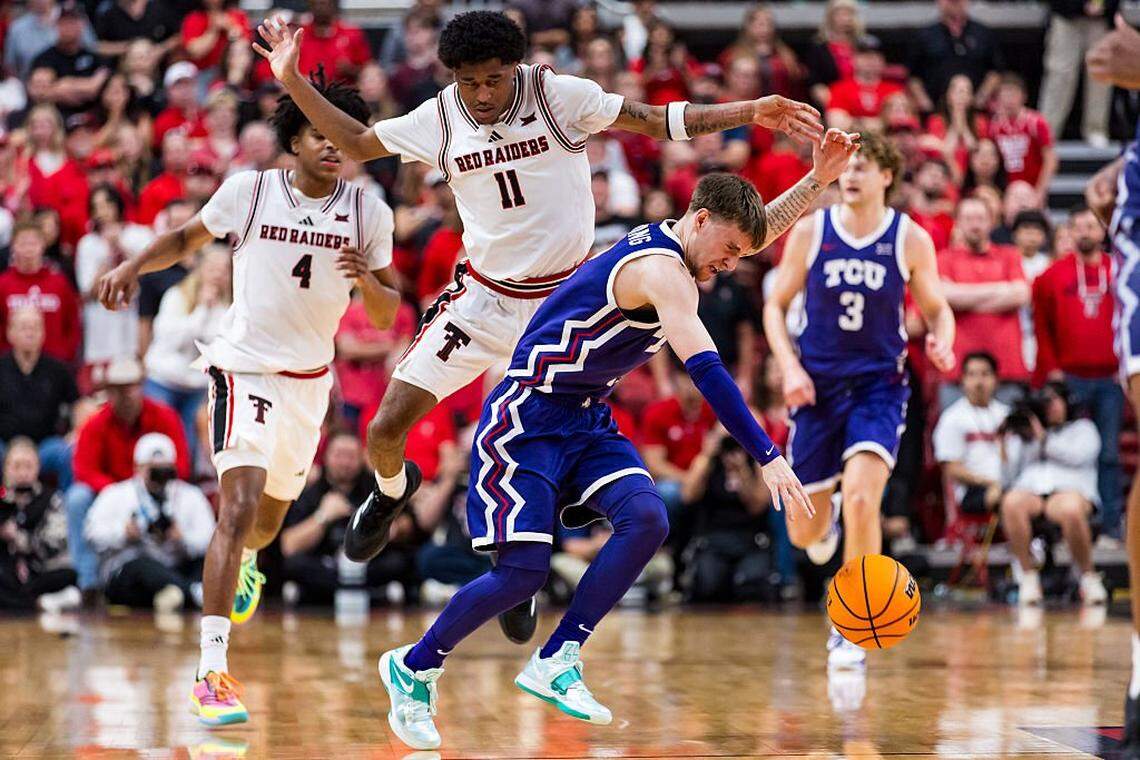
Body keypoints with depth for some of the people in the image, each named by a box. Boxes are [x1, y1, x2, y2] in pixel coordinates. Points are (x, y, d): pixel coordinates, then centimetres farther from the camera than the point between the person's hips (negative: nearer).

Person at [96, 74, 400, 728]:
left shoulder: (369, 215, -2)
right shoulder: (248, 191, -8)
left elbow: (387, 316, 2)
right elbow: (186, 239, 9)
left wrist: (367, 281, -20)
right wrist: (133, 267, -9)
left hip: (311, 379, 4)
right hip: (245, 370, -4)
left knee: (270, 519, 21)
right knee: (240, 508, -21)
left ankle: (244, 563, 60)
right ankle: (213, 673, -24)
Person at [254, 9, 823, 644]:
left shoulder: (559, 96, -12)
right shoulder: (439, 120, -4)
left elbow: (658, 121, -7)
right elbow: (357, 143, 10)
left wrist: (750, 112, -16)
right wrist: (293, 81, 0)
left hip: (560, 299, -2)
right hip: (481, 297, 2)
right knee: (385, 430, -5)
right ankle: (393, 489, 32)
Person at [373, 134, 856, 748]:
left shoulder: (666, 246, 7)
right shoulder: (661, 270, -22)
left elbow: (762, 229, 25)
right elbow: (706, 371, -32)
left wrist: (819, 179, 12)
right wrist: (767, 458, -37)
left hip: (585, 421, 9)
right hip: (526, 420, -9)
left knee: (646, 519, -16)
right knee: (523, 572, -13)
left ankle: (554, 662, -9)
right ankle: (413, 667, 11)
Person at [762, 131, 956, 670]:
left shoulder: (911, 239, -3)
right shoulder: (810, 231, -1)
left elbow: (937, 308, 7)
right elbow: (776, 306, 5)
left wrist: (941, 342, -16)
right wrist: (789, 367, -10)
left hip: (879, 385, -2)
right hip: (818, 384, 2)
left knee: (861, 496, -24)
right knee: (804, 533, 5)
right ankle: (826, 521, 47)